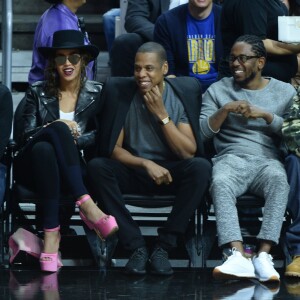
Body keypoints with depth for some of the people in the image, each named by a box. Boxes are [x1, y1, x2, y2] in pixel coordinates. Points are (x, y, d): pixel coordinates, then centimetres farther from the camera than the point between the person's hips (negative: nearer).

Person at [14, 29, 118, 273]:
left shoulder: (96, 93, 11)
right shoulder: (38, 93, 12)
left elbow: (100, 136, 3)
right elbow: (27, 135, 3)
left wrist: (71, 139, -15)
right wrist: (55, 128, -16)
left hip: (74, 169, 0)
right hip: (34, 168, 0)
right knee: (53, 135, -33)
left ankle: (51, 232, -43)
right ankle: (86, 205, -46)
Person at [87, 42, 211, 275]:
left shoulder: (182, 94, -4)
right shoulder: (122, 93, -3)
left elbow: (188, 152, -11)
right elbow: (114, 148, -5)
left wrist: (162, 115, -17)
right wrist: (146, 164, -21)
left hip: (171, 173, 0)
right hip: (133, 170, 1)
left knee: (201, 167, -31)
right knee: (97, 167, -28)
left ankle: (163, 247, -25)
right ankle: (136, 246, -26)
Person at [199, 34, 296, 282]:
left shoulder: (285, 92, 15)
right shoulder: (217, 90, 17)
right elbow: (202, 132, 8)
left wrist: (266, 115, -7)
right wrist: (225, 110, -7)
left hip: (268, 160, 0)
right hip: (231, 159, 0)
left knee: (279, 179, -38)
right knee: (220, 183, -37)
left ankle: (264, 254, -44)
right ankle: (239, 257, -49)